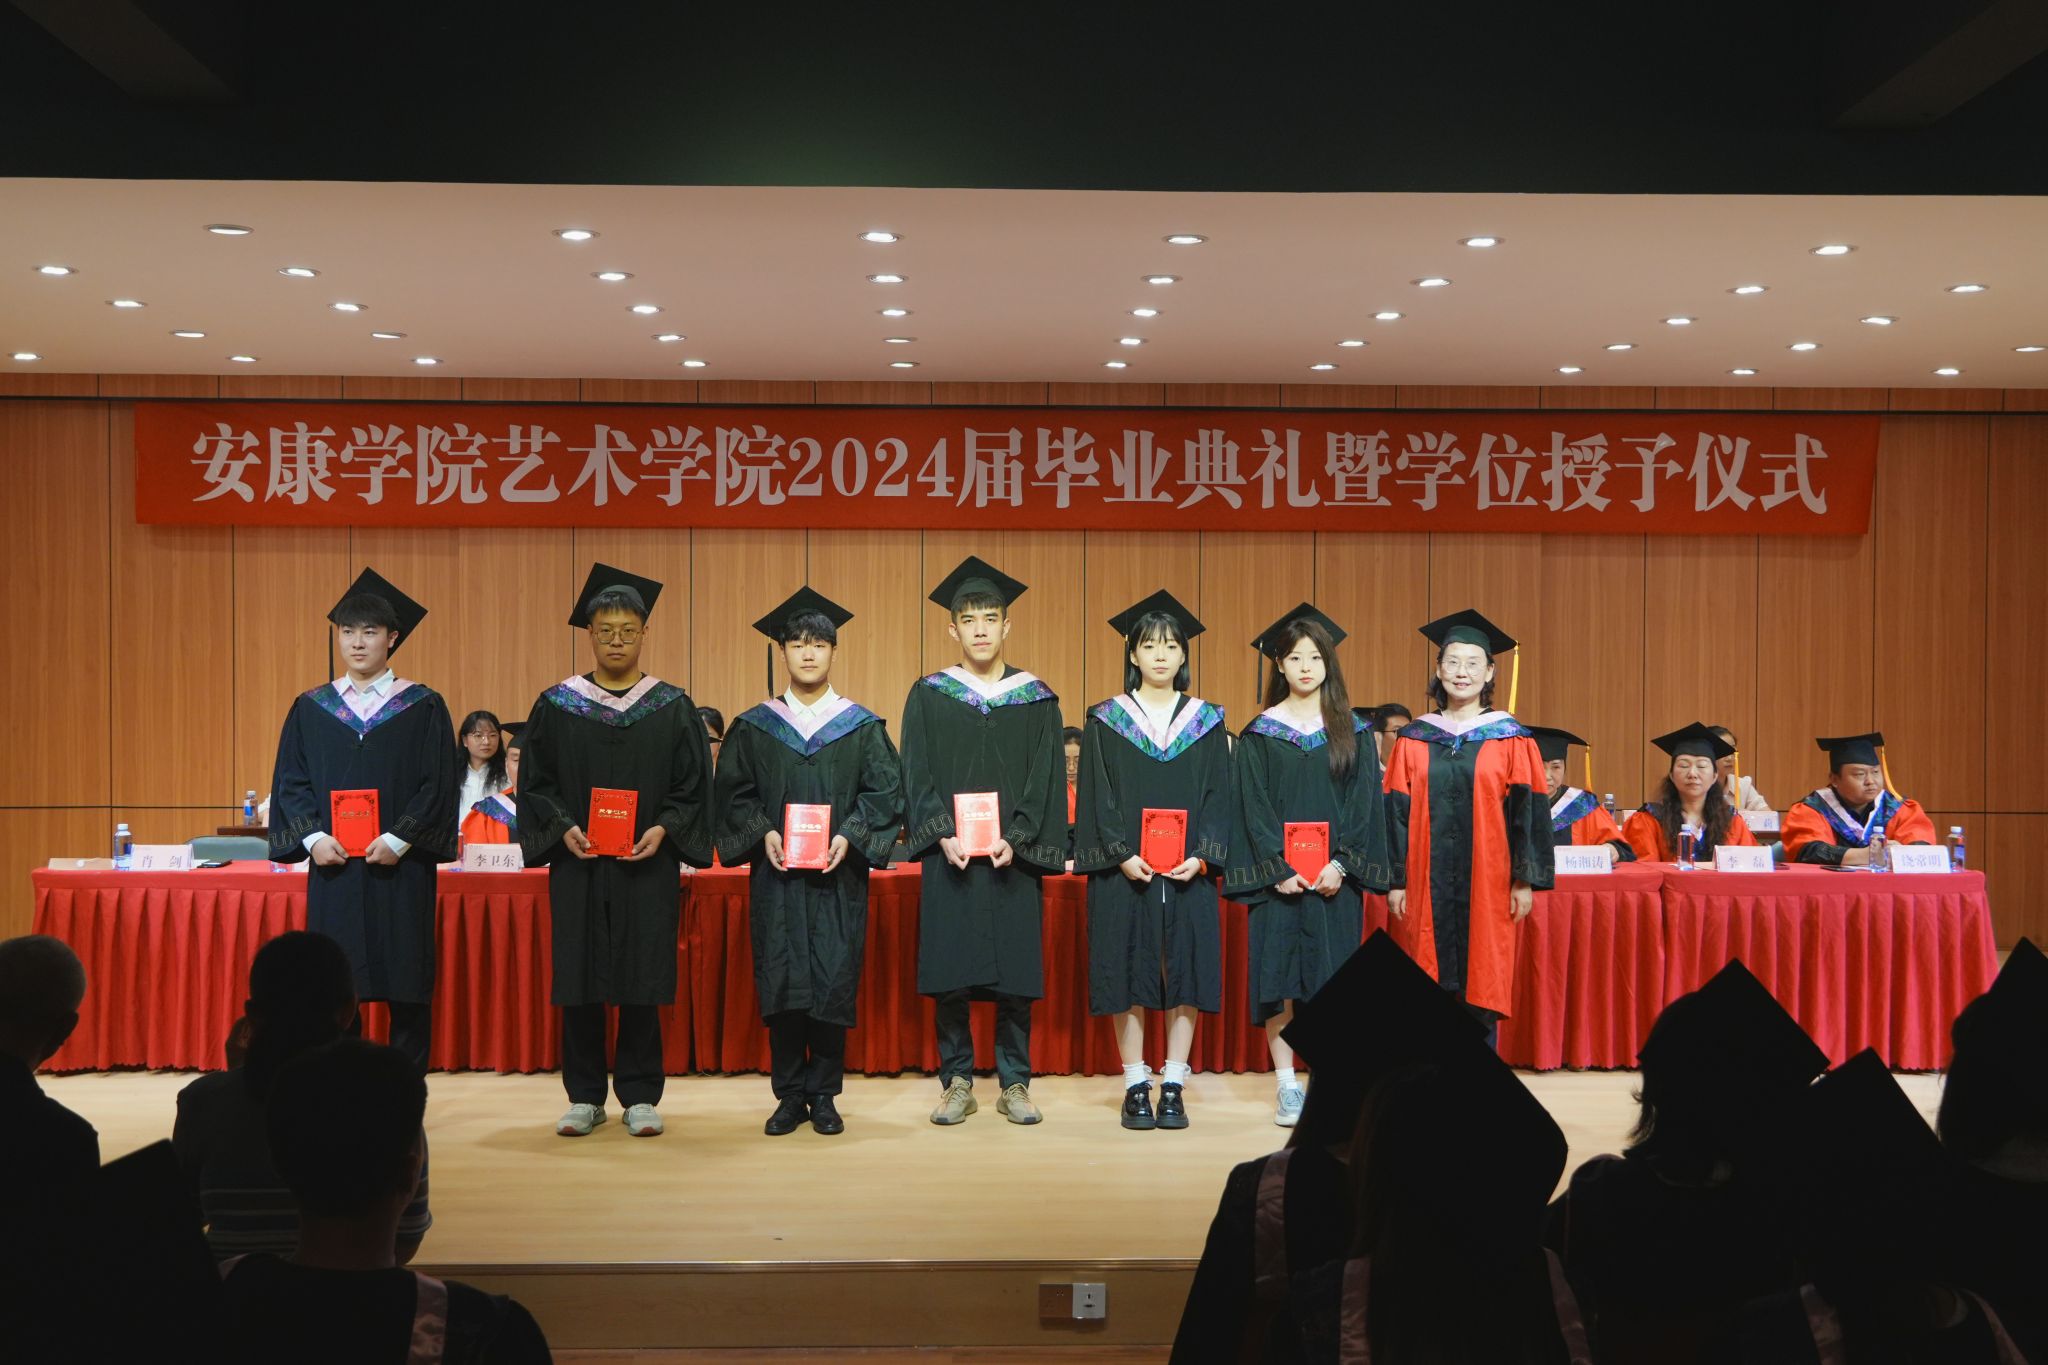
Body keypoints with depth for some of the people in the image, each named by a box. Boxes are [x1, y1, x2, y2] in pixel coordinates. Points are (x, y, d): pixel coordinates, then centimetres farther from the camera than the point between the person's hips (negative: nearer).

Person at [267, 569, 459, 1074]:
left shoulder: (423, 707, 2)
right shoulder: (311, 709, 10)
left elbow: (439, 784, -3)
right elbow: (290, 782, 7)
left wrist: (400, 839, -14)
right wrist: (312, 837, -9)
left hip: (399, 865, -2)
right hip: (333, 863, 2)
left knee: (406, 985, 1)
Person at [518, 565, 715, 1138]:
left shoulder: (672, 708, 4)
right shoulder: (556, 705, 5)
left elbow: (693, 786, 4)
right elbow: (535, 783, 6)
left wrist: (663, 829, -12)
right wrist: (563, 828, -10)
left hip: (648, 866, 0)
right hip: (577, 865, 1)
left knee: (642, 981, 2)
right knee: (579, 982, 4)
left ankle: (639, 1095, 13)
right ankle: (585, 1096, 15)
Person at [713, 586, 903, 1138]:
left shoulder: (862, 727, 6)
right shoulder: (754, 727, 8)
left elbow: (885, 790, 2)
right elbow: (732, 792, 6)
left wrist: (849, 836, -13)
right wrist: (763, 834, -10)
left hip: (838, 875, 0)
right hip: (776, 876, 1)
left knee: (833, 984, -1)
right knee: (780, 984, -1)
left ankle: (823, 1096, 11)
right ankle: (790, 1096, 10)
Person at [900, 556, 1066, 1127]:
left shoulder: (1036, 699, 6)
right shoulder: (928, 696, 6)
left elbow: (1044, 778, 1)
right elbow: (916, 775, 1)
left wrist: (1016, 839, -12)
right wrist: (942, 835, -13)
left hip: (1012, 857, 0)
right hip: (948, 859, 0)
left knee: (1015, 973, 2)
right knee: (949, 974, 1)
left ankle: (1014, 1083, 13)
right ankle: (957, 1081, 13)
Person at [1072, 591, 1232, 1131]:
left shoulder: (1207, 722, 8)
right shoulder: (1105, 721, 4)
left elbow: (1218, 796, 4)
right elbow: (1096, 797, -1)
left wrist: (1201, 856, -10)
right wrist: (1122, 855, -13)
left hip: (1188, 872, 1)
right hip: (1123, 872, -1)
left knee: (1185, 973, 1)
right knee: (1129, 977, 1)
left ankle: (1173, 1087, 10)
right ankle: (1136, 1086, 10)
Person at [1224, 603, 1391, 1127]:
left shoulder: (1350, 731, 7)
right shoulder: (1260, 733, 4)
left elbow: (1364, 802, 1)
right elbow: (1254, 806, -1)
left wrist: (1342, 864, -12)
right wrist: (1277, 867, -13)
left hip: (1335, 875, 1)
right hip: (1278, 876, -1)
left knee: (1330, 976, 1)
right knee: (1280, 977, -1)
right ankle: (1286, 1085, 6)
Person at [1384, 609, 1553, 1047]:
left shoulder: (1510, 739, 4)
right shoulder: (1413, 740, 7)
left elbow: (1527, 812, 1)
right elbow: (1396, 814, 6)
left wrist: (1525, 880, -6)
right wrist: (1396, 880, 0)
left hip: (1487, 883, -1)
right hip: (1428, 884, 1)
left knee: (1480, 981, 1)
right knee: (1430, 986, 2)